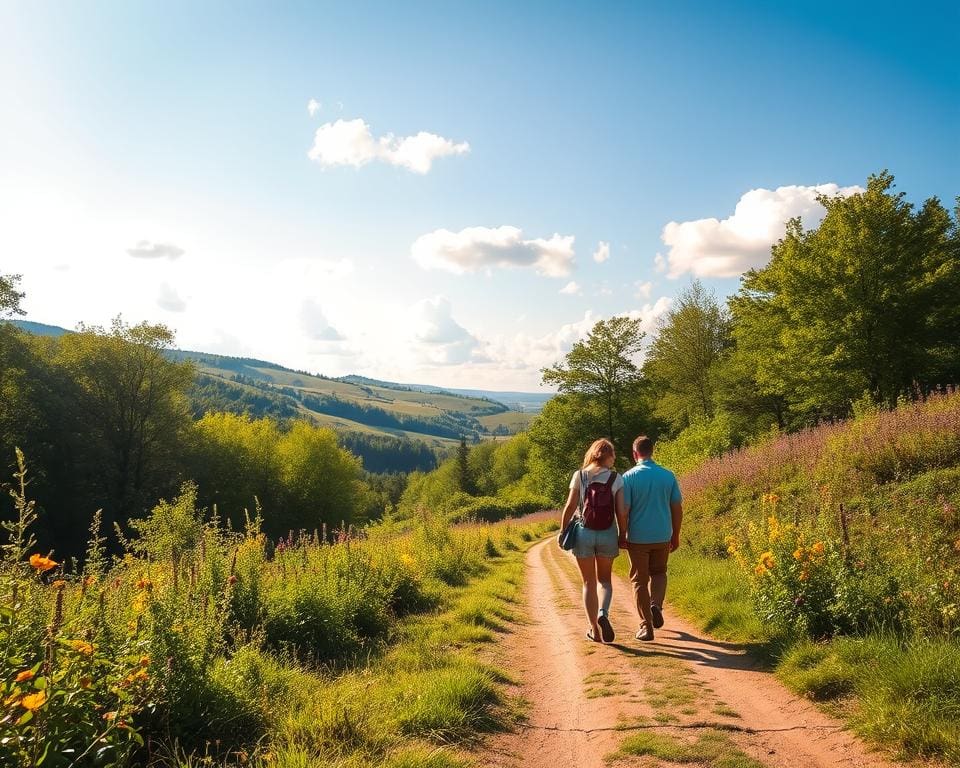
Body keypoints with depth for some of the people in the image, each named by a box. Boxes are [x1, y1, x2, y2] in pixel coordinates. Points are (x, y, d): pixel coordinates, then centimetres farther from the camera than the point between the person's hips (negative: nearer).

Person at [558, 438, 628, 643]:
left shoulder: (579, 476, -3)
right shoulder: (616, 478, -3)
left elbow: (570, 507, -7)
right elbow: (621, 512, -6)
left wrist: (562, 532, 3)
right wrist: (622, 536, 6)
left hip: (583, 533, 0)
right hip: (608, 534, 0)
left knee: (589, 582, 14)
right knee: (604, 579, 19)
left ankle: (594, 629, 11)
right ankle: (603, 613, -8)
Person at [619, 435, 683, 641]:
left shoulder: (629, 477, -10)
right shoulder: (668, 476, -1)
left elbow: (624, 509, -10)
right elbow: (677, 508, 3)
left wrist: (621, 536, 0)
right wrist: (676, 536, 13)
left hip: (637, 537, -2)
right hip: (662, 536, 3)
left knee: (639, 580, 9)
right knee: (659, 573, 24)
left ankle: (646, 626, 9)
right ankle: (656, 605, 0)